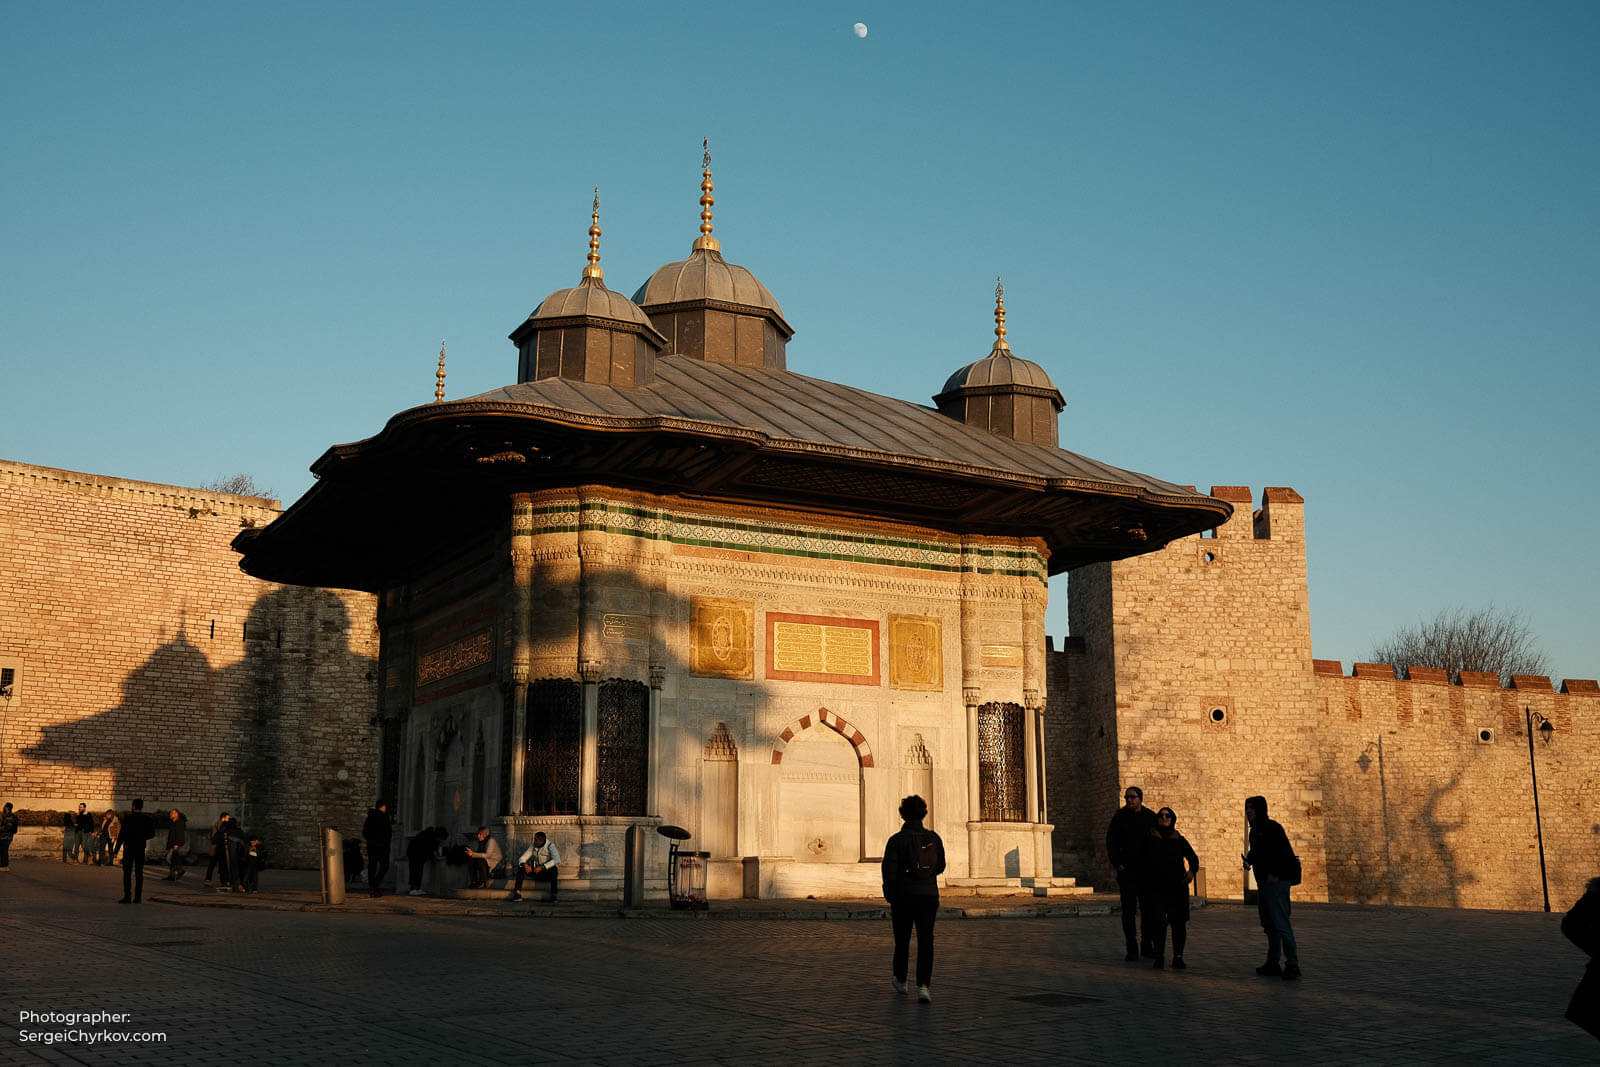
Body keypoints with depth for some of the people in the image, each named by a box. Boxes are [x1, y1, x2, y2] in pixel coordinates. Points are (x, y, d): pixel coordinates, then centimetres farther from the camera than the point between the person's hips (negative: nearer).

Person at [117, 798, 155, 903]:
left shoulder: (128, 819, -12)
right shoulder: (147, 820, 0)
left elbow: (122, 834, -10)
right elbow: (152, 834, 8)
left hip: (129, 847, -4)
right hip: (141, 848, 4)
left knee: (127, 872, 1)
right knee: (139, 873, 7)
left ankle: (127, 897, -4)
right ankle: (137, 897, 6)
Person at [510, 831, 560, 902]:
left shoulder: (550, 846, -15)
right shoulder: (533, 846, 1)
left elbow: (556, 860, -31)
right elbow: (522, 858, 0)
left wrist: (542, 867, -37)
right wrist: (524, 864, -24)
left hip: (547, 873, -5)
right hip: (537, 871, 5)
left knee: (553, 868, -38)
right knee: (520, 867, -15)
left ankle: (553, 895, -37)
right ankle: (517, 893, -25)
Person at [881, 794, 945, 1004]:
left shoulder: (896, 841, -9)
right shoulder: (934, 839, 1)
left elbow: (889, 872, -10)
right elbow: (940, 867, 12)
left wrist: (890, 898, 1)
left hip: (903, 896, -1)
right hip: (929, 896, 1)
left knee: (902, 940, 15)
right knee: (925, 941, -1)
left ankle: (900, 980, 32)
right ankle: (923, 985, -15)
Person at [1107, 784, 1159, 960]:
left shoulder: (1151, 817, 4)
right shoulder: (1119, 817, -1)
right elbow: (1111, 842, 1)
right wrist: (1117, 865, -7)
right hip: (1127, 871, -2)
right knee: (1129, 911, -5)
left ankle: (1147, 946, 18)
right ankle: (1132, 950, 0)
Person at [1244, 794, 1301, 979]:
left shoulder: (1271, 827, -12)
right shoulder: (1255, 830, 17)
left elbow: (1286, 852, -19)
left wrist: (1275, 873, -23)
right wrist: (1249, 860, 9)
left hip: (1277, 881, -10)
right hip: (1263, 882, 10)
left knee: (1281, 923, -14)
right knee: (1269, 924, 12)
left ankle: (1292, 965, -14)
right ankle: (1272, 964, 18)